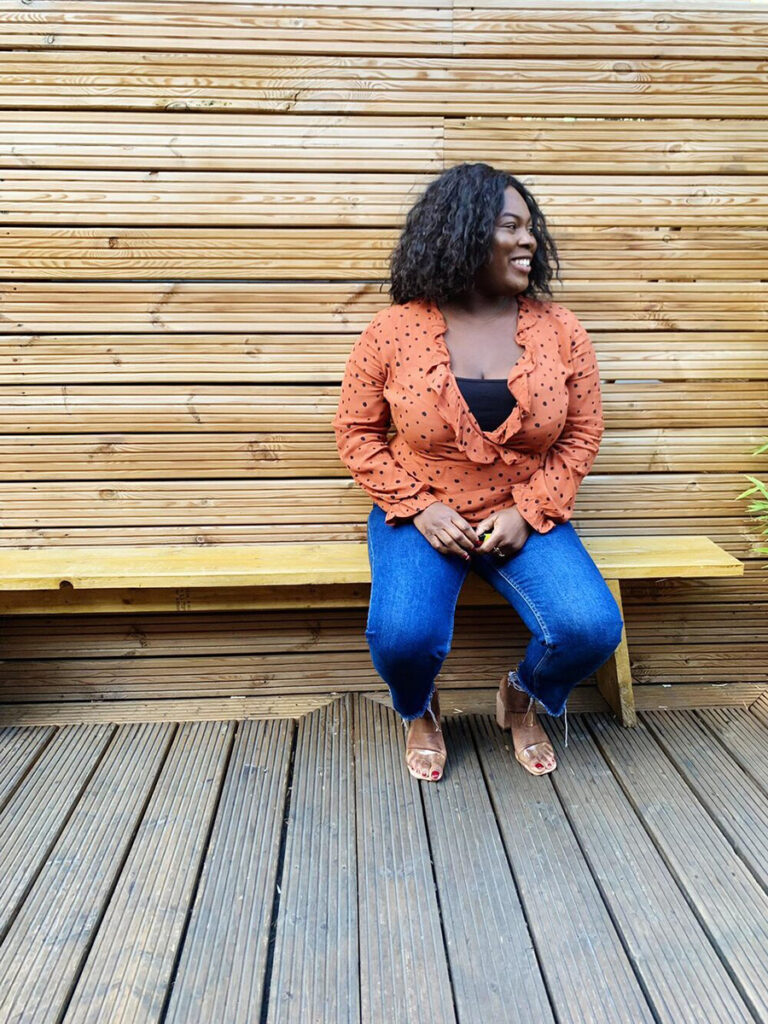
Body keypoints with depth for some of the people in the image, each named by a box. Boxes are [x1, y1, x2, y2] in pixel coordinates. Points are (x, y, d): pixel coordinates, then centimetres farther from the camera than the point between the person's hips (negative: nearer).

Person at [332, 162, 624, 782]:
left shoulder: (558, 330, 0)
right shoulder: (395, 330, -6)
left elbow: (583, 433, 5)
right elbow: (357, 431, 0)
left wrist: (528, 512, -9)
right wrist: (419, 508, -12)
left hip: (523, 516, 2)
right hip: (421, 515, -2)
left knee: (592, 628, -20)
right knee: (404, 637, -28)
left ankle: (523, 700, 18)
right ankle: (419, 714, 14)